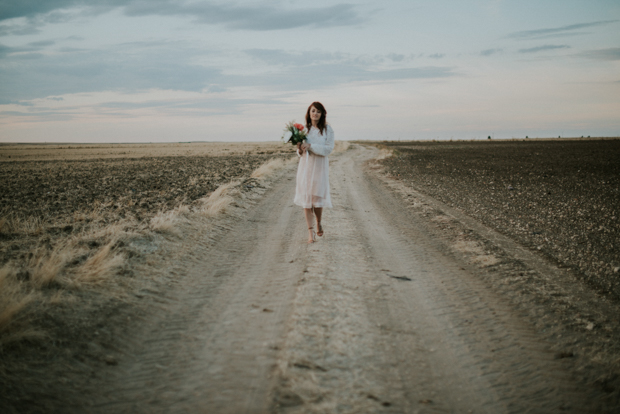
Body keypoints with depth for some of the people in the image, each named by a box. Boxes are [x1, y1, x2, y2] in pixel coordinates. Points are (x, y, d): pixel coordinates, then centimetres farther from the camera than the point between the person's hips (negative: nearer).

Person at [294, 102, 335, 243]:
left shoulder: (327, 129, -1)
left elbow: (328, 148, -10)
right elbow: (300, 150, 14)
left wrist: (310, 146, -18)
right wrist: (300, 149, -9)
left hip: (320, 166, -2)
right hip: (305, 166, 2)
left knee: (317, 198, 1)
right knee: (306, 198, -3)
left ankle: (319, 223, 29)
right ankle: (310, 231, 0)